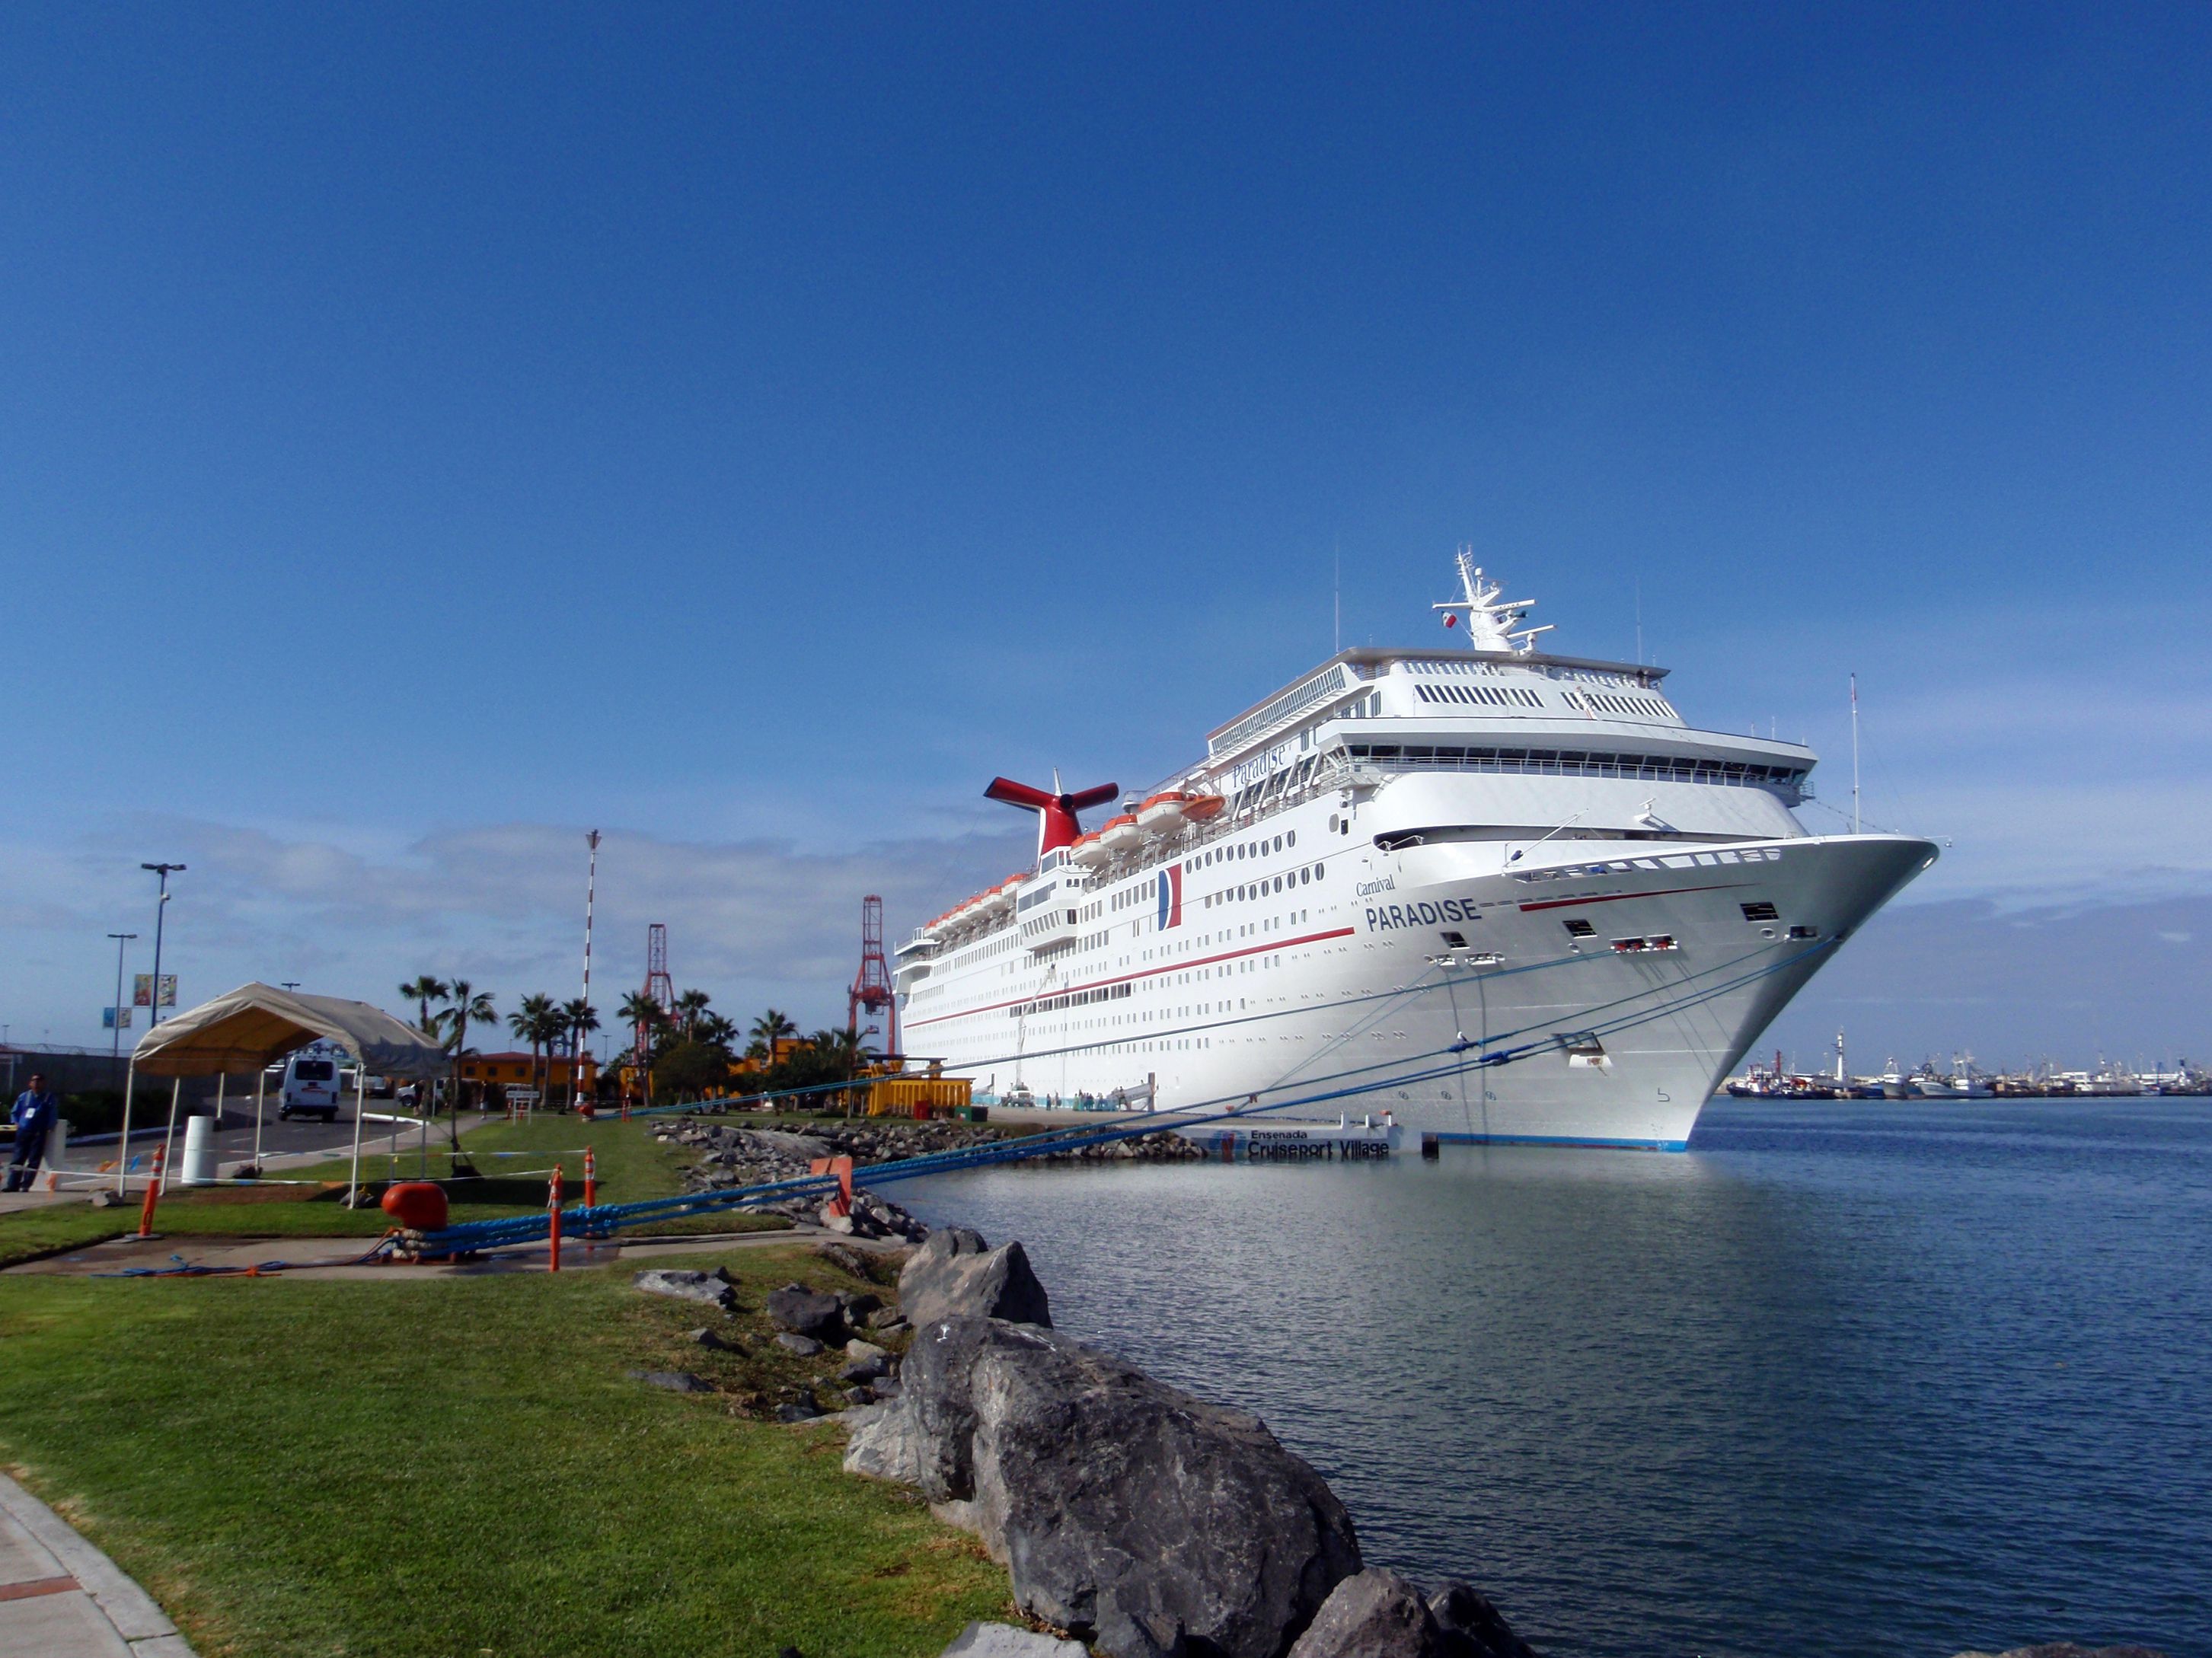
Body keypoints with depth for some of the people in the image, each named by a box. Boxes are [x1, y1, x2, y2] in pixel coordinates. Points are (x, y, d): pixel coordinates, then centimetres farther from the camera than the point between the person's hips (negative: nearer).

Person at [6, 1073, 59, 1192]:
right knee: (18, 1159, 1)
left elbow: (53, 1115, 3)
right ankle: (13, 1185, 4)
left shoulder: (49, 1098, 5)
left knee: (33, 1161, -5)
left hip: (39, 1133, -3)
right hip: (23, 1132, 3)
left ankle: (25, 1186, -2)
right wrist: (16, 1123, 6)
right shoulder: (23, 1097, 13)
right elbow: (14, 1112, 21)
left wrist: (49, 1128, -7)